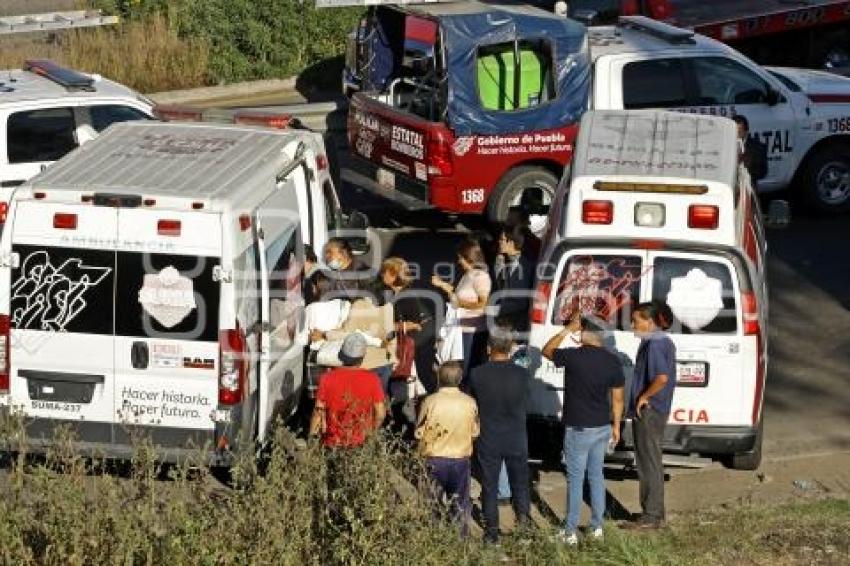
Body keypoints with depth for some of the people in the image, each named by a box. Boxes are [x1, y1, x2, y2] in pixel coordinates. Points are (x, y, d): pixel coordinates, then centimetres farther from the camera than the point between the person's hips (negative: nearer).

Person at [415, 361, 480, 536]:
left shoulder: (430, 401, -13)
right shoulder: (469, 403, -8)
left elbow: (419, 433, -7)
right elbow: (475, 432, 2)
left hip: (435, 459, -1)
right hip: (461, 459, 1)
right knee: (460, 502, 13)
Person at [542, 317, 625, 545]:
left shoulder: (573, 356, -17)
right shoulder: (612, 361, -3)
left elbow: (546, 351, 2)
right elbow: (617, 398, 3)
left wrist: (566, 331, 4)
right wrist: (616, 426, 15)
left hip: (578, 429, -5)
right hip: (602, 427, 5)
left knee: (575, 479, 2)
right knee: (597, 476, 17)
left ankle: (571, 531, 7)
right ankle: (597, 527, 23)